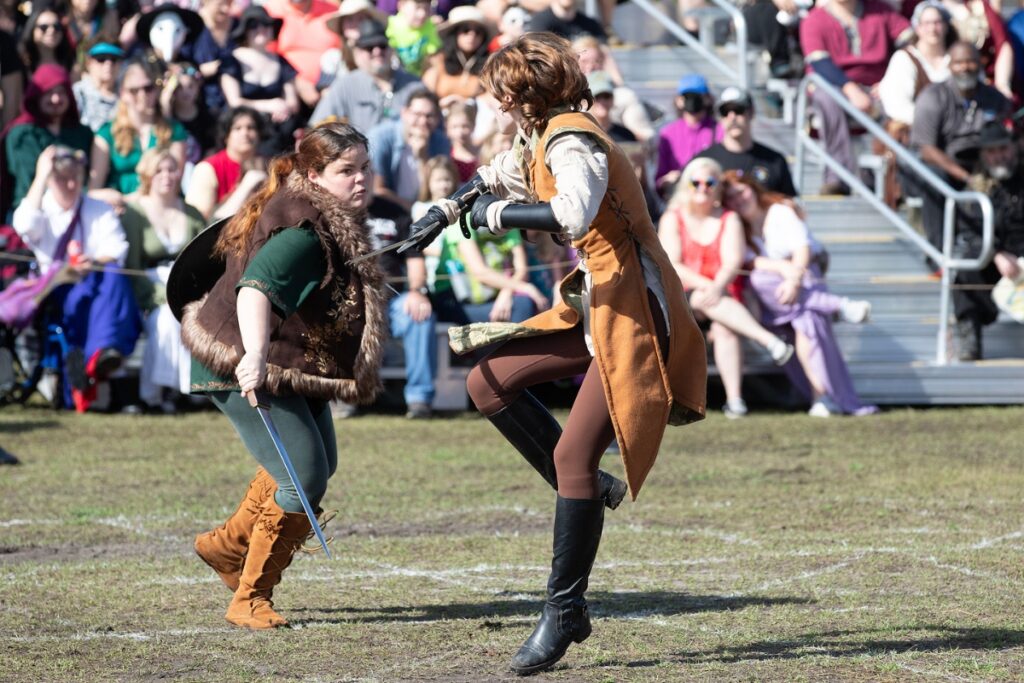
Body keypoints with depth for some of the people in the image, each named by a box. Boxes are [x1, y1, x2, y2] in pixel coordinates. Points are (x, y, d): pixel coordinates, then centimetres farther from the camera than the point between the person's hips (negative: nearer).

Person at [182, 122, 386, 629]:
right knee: (305, 477, -15)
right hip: (248, 370, -11)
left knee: (318, 464, 22)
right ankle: (249, 600, -4)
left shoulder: (336, 223, 6)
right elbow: (257, 288, -43)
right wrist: (254, 354, -58)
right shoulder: (303, 235, -27)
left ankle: (227, 545, 39)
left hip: (292, 368, 11)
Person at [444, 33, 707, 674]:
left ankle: (566, 610, -7)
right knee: (490, 382, 6)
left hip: (633, 313, -10)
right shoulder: (544, 142, 13)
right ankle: (586, 491, 11)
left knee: (572, 455, -14)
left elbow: (572, 215, -35)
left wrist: (500, 213, -23)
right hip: (596, 308, 10)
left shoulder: (571, 140, -16)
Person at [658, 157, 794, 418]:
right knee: (702, 299, -36)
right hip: (680, 297, -1)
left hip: (723, 296, 1)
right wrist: (705, 285, -20)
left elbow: (733, 261, -5)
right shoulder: (672, 219, 8)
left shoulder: (729, 220, 11)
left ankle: (734, 398, -40)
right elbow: (671, 266, -4)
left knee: (724, 327, -33)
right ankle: (769, 340, -48)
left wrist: (718, 286, -26)